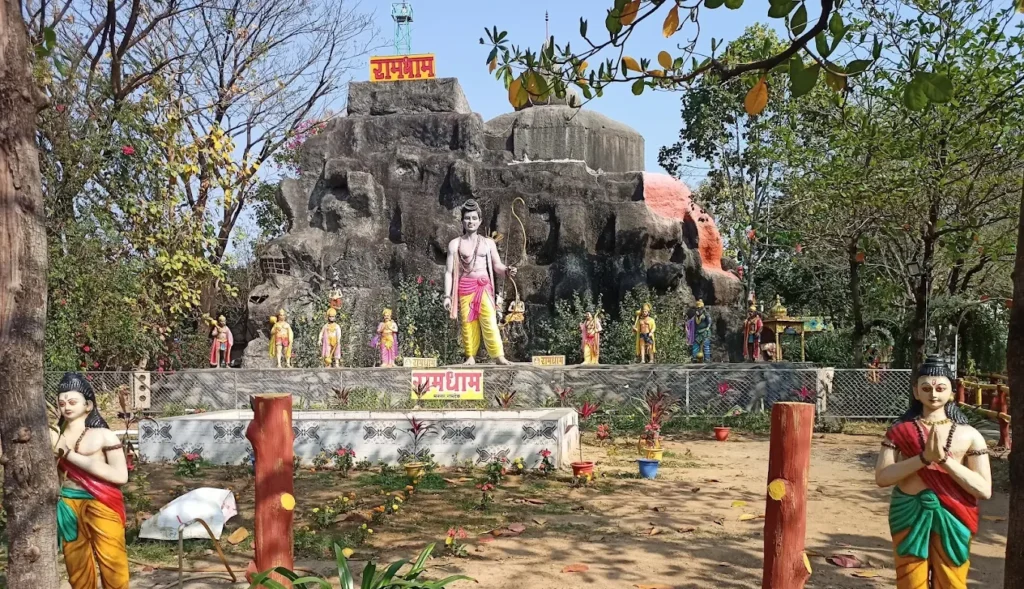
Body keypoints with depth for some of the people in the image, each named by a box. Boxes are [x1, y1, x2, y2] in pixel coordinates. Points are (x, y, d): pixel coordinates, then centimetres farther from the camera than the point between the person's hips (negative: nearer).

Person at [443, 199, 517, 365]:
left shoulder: (488, 242, 10)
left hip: (484, 286, 0)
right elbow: (448, 272, 3)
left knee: (490, 321, -10)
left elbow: (497, 266, 10)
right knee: (468, 323, -1)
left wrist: (507, 271, -14)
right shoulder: (455, 244, 5)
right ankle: (471, 356, 6)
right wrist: (447, 296, -3)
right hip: (465, 286, 0)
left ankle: (499, 355, -10)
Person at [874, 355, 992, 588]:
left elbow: (984, 489, -6)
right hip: (910, 515, 0)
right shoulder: (901, 430, -1)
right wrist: (924, 457, -20)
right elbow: (882, 477, -10)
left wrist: (945, 459, -17)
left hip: (952, 518, 0)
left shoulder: (968, 435, 0)